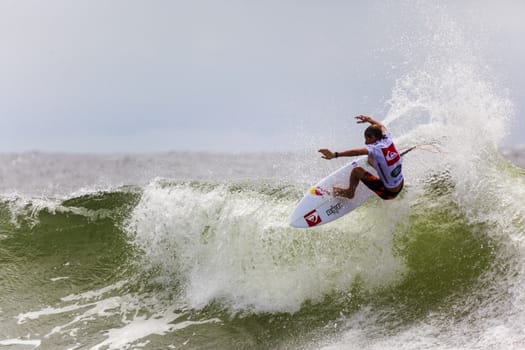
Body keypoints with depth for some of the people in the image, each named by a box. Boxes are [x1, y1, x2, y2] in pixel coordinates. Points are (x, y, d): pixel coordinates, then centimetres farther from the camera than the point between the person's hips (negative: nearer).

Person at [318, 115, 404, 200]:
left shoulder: (376, 149, -26)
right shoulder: (388, 139, -7)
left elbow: (355, 152, -41)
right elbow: (381, 127, 15)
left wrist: (335, 155, -52)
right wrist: (369, 119, 28)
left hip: (389, 193, -7)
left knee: (357, 171, -2)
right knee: (370, 159, 23)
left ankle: (349, 192, 22)